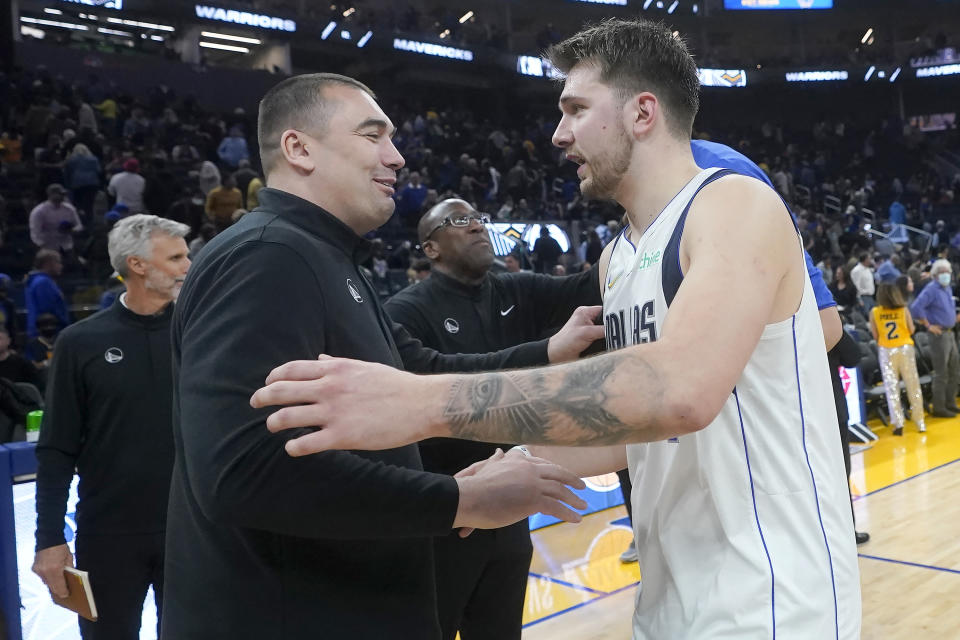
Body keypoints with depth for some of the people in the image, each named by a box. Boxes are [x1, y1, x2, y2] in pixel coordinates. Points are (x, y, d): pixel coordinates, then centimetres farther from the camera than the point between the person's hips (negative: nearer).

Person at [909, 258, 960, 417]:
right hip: (939, 334, -9)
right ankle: (939, 408, 5)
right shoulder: (931, 289, -15)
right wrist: (928, 325, -19)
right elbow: (915, 308, -26)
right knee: (941, 373, -4)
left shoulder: (947, 288, 12)